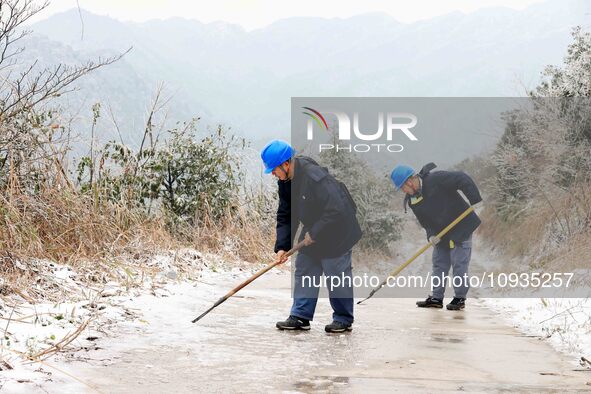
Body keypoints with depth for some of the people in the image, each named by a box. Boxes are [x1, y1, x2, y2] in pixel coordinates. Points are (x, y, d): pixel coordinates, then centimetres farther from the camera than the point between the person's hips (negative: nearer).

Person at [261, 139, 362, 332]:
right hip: (312, 232, 9)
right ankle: (300, 316, 11)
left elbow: (336, 211, -33)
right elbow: (285, 216, 3)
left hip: (336, 232, -8)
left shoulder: (315, 177, -32)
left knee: (337, 276, -1)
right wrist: (282, 246, -6)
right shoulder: (285, 182, -3)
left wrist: (314, 234, -24)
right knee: (303, 271, 6)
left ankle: (344, 320, 12)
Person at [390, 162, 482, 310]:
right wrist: (431, 234, -13)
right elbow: (424, 220, 5)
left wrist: (476, 201, -28)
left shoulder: (435, 179, -24)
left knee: (459, 264, -3)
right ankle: (436, 298, 16)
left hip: (461, 227, -8)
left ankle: (460, 298, 7)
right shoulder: (412, 200, 0)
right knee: (439, 264, 10)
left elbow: (462, 179, -25)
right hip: (441, 234, 8)